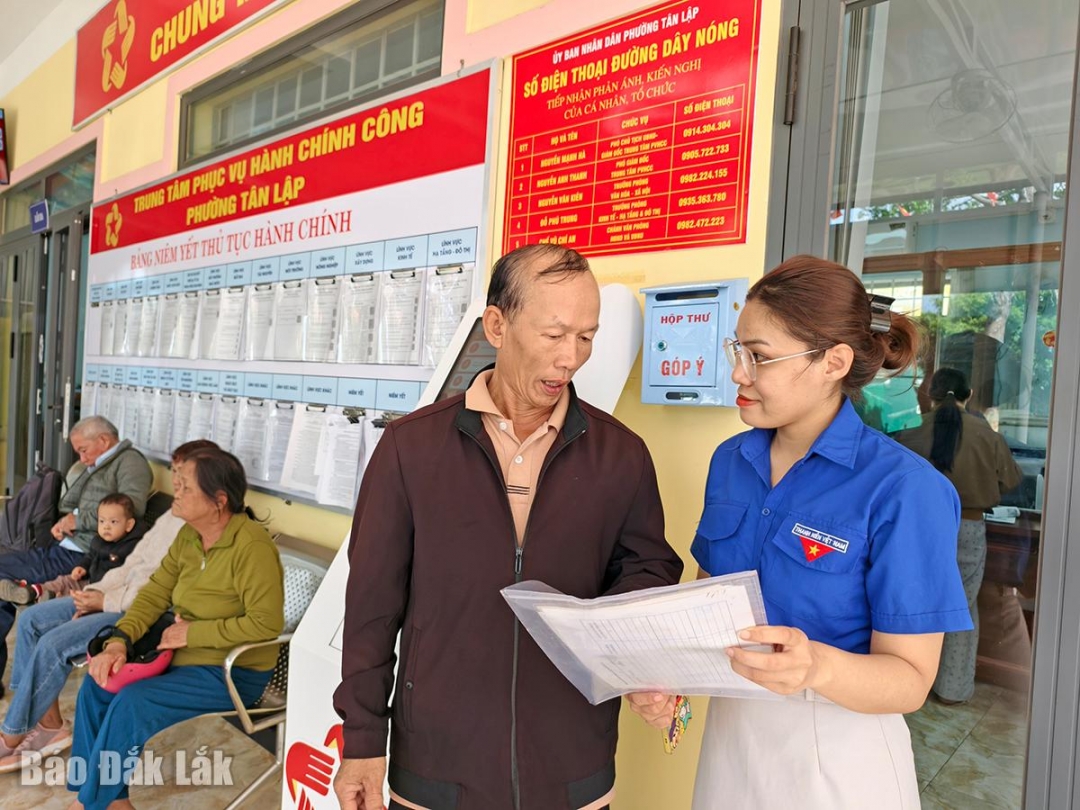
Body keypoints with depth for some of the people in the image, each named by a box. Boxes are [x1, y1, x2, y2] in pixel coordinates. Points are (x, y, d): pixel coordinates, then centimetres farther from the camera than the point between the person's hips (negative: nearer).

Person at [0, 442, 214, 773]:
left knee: (54, 644, -19)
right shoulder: (171, 516, 12)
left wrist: (107, 602, -15)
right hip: (117, 598, 10)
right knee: (31, 619, 5)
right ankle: (49, 722, 10)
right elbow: (133, 563, 15)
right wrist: (97, 591, -1)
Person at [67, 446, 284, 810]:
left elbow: (266, 624, -29)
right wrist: (119, 641, -12)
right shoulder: (188, 535, 1)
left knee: (132, 704, -20)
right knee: (97, 683, -2)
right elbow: (155, 593, 5)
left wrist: (192, 632, -21)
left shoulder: (252, 546, -26)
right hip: (185, 655, 9)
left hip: (231, 672, -8)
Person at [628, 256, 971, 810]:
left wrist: (818, 666, -35)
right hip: (729, 732, 5)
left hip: (836, 749, -4)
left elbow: (911, 680, -16)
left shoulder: (903, 489, -19)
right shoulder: (729, 460, -3)